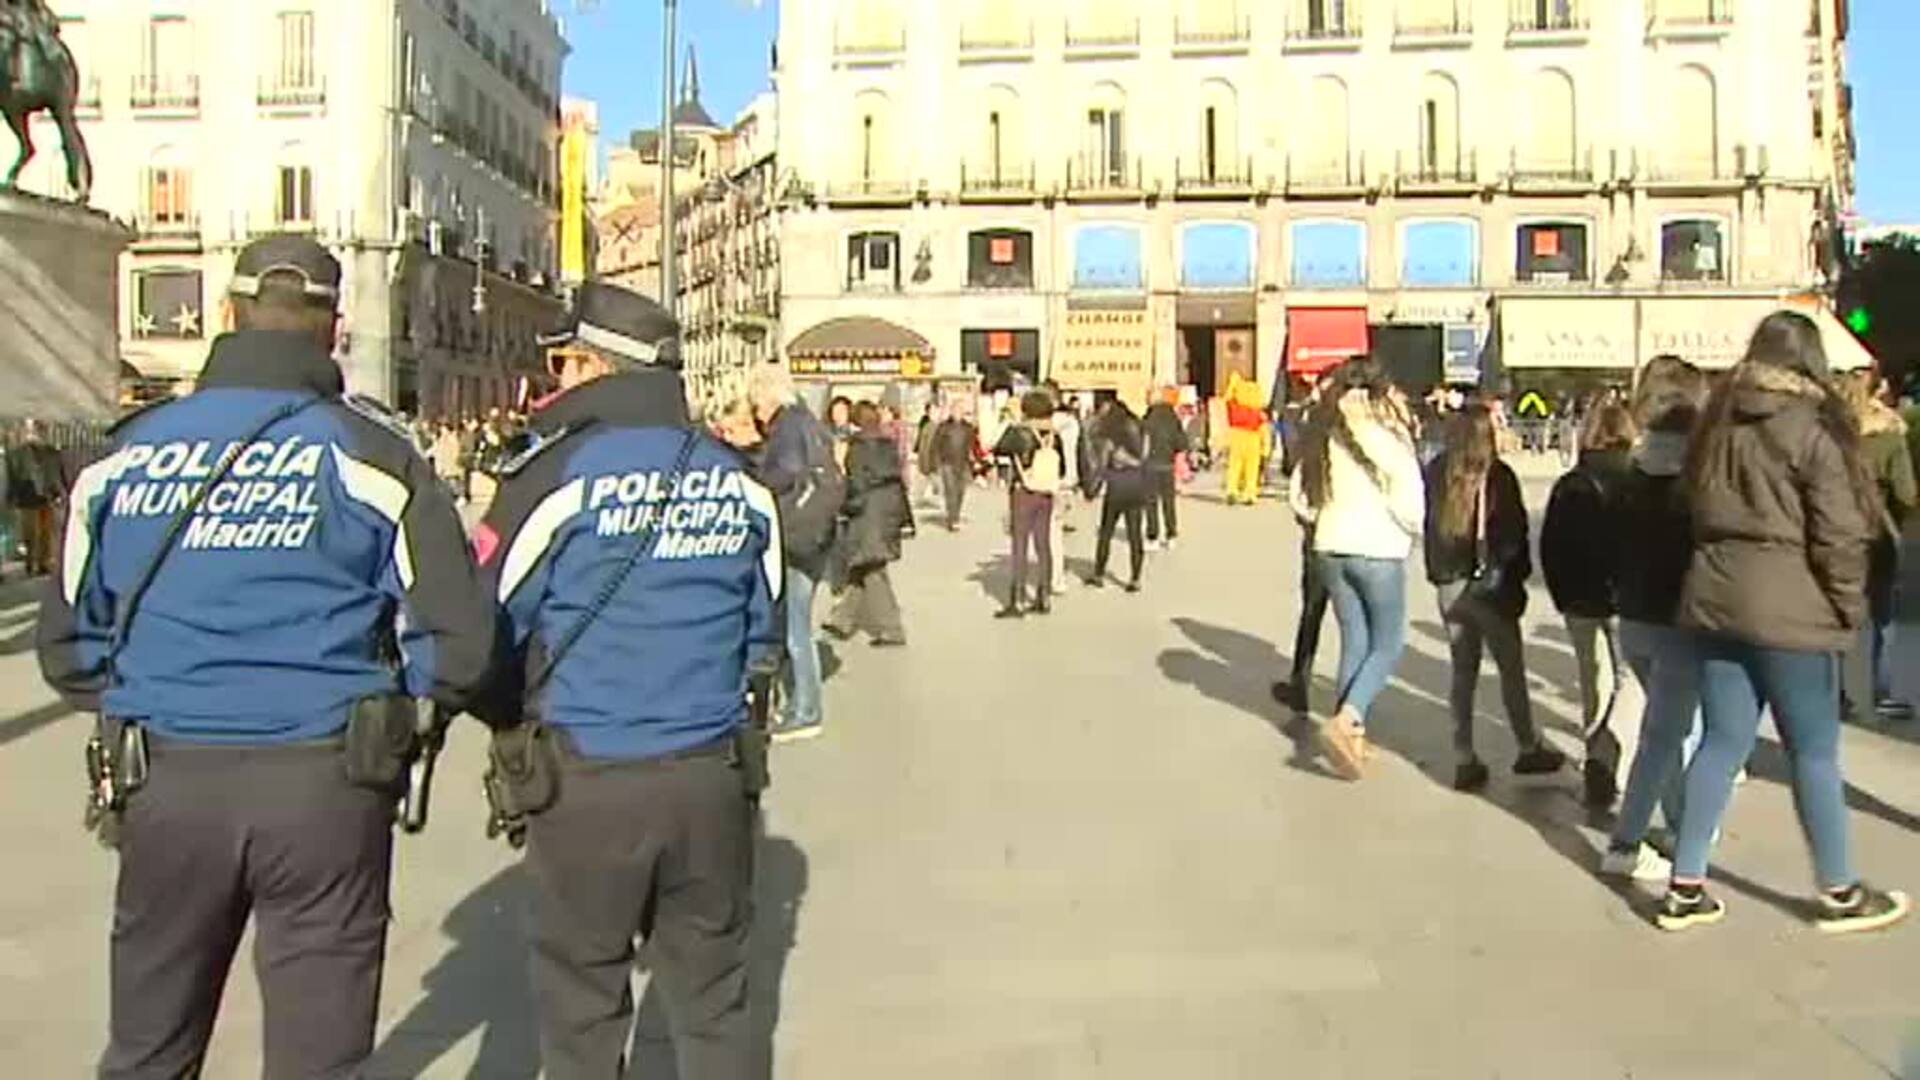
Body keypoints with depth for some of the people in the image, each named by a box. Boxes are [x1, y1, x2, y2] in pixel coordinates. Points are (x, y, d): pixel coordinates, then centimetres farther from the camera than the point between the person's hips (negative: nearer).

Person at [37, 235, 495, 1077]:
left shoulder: (124, 452, 4)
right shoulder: (368, 455, -4)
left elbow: (68, 640, 9)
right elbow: (458, 640, -9)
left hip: (167, 780, 3)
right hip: (326, 782, -3)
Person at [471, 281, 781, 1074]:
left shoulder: (557, 473, -9)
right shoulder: (740, 482, 5)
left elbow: (483, 628, -5)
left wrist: (511, 721, 12)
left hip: (585, 779, -4)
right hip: (714, 775, 4)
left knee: (581, 1004, 12)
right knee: (713, 995, 16)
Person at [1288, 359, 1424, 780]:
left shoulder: (1322, 437, 3)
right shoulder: (1388, 436, -12)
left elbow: (1300, 500, 6)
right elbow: (1409, 503, -15)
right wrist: (1414, 530, 5)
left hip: (1331, 550, 5)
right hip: (1378, 551, -5)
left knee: (1354, 642, 15)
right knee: (1388, 645, 6)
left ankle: (1352, 734, 18)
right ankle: (1345, 721, -12)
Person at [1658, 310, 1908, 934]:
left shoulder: (1718, 421, 11)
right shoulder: (1813, 429, -10)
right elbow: (1839, 533, -12)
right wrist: (1850, 607, -2)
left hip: (1716, 599, 6)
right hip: (1787, 607, -6)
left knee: (1722, 742, 10)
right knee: (1814, 750, 6)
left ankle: (1685, 889, 11)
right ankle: (1839, 894, 19)